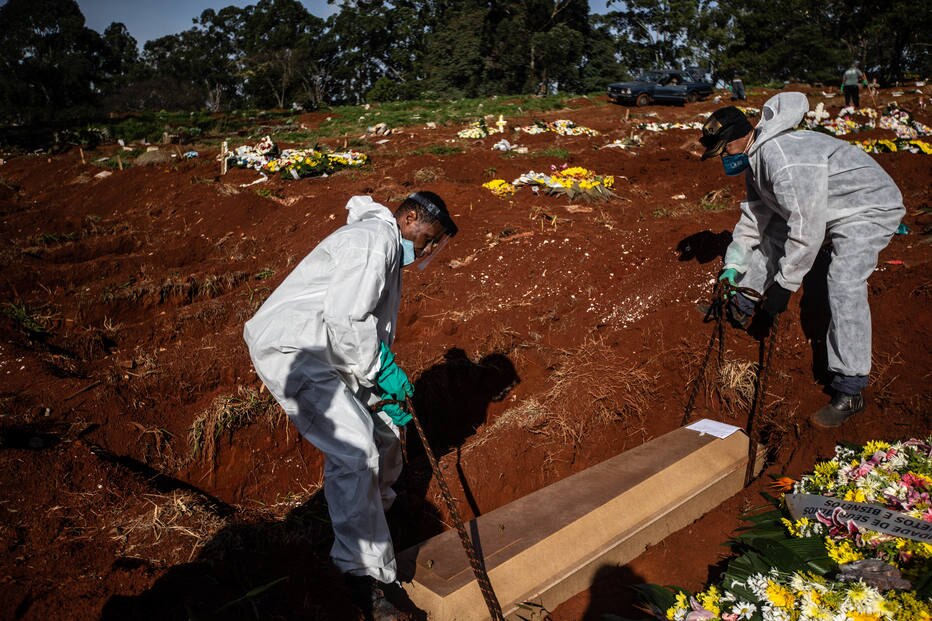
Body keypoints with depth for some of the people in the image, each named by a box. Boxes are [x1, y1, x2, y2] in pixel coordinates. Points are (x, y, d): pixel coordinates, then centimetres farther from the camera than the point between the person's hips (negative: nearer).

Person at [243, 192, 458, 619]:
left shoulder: (390, 253, 22)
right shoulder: (374, 238, -13)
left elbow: (376, 331, 23)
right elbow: (344, 318, -23)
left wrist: (388, 391, 16)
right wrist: (382, 369, -12)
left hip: (324, 353, 11)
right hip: (289, 348, -11)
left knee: (383, 424, 19)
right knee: (356, 449, -17)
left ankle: (377, 501, 46)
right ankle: (365, 576, -7)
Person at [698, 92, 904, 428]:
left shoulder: (784, 160, -36)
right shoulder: (755, 160, -4)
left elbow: (807, 230, -34)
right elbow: (754, 215, 7)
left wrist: (784, 285, -26)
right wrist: (734, 264, 6)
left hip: (870, 207, -10)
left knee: (844, 282, -24)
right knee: (771, 239, 17)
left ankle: (850, 391, -19)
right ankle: (742, 306, 37)